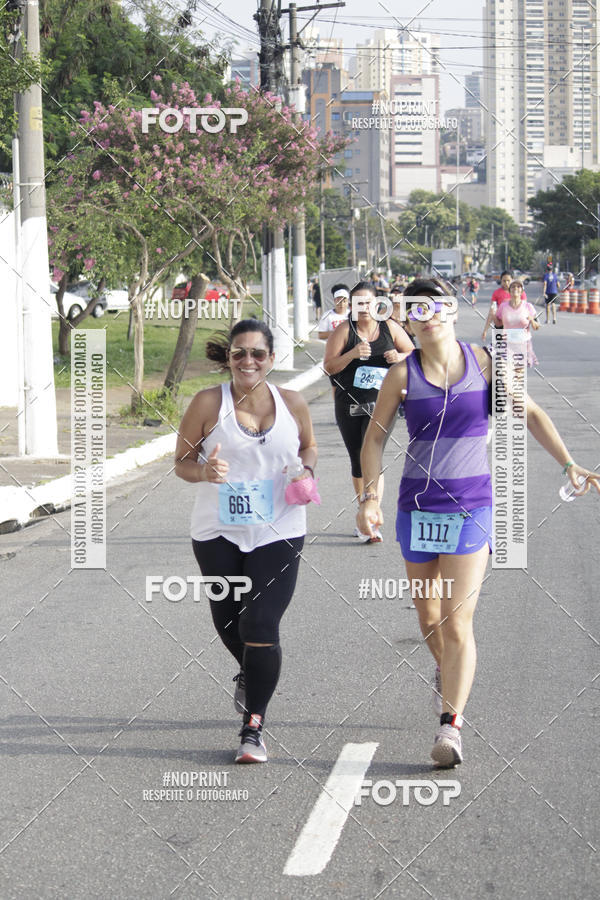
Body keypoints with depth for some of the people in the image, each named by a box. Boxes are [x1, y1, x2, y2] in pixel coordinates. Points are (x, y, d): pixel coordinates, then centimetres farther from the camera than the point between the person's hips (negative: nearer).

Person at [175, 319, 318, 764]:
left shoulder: (293, 404, -1)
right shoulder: (208, 404, -7)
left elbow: (308, 446, 18)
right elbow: (181, 462, -1)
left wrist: (307, 470, -4)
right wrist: (204, 472, -23)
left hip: (278, 534, -1)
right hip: (218, 533, 1)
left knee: (261, 628, -10)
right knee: (228, 621, 16)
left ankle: (253, 727, 1)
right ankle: (250, 672, 51)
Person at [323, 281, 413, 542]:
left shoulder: (389, 328, 2)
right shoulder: (344, 331, -1)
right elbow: (328, 366, -6)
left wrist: (399, 357, -9)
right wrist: (352, 354, -22)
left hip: (381, 405, -1)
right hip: (349, 405, 1)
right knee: (357, 462, 11)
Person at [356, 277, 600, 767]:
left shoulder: (483, 361, -1)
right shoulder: (403, 374, -2)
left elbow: (530, 414, 6)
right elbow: (375, 437, 4)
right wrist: (370, 495, -7)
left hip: (472, 506, -2)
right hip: (418, 506, 2)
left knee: (458, 621, -11)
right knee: (429, 617, 13)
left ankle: (451, 725, -11)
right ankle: (445, 672, 46)